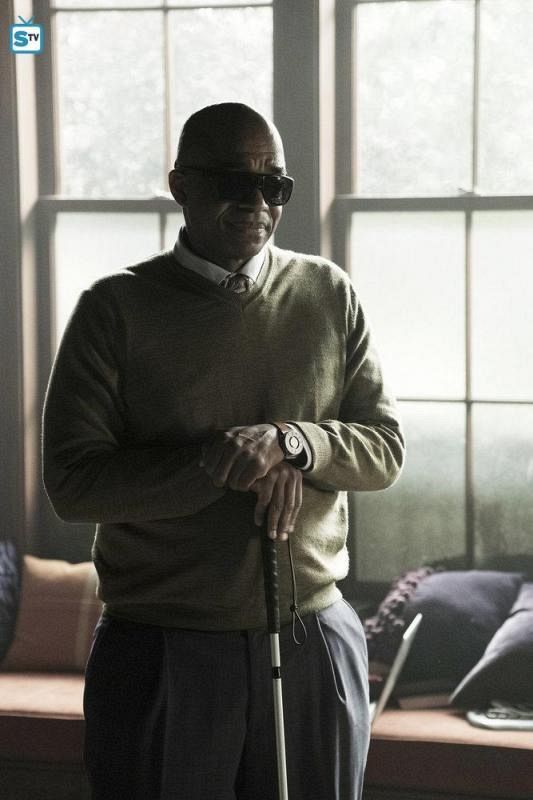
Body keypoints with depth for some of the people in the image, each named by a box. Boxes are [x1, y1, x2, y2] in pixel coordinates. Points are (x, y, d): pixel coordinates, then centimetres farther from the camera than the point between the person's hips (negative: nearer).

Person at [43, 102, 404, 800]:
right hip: (160, 656, -2)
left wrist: (290, 443, -17)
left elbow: (385, 449, 3)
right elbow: (72, 481, -10)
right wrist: (217, 461, -21)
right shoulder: (117, 309, -4)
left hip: (315, 642, 3)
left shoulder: (329, 294, 5)